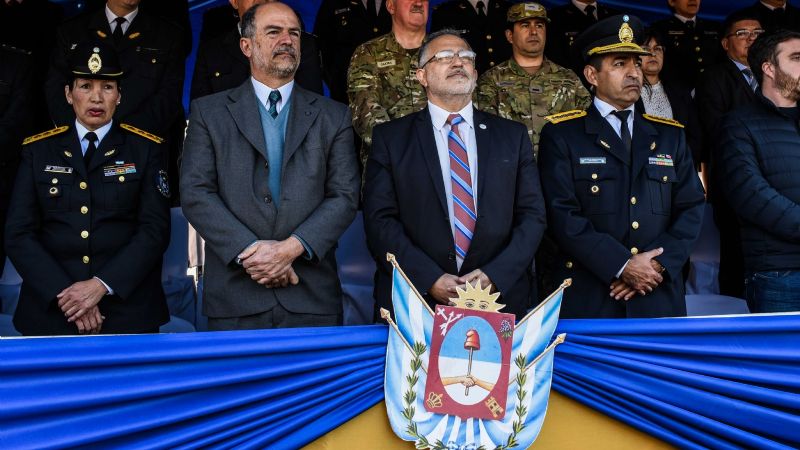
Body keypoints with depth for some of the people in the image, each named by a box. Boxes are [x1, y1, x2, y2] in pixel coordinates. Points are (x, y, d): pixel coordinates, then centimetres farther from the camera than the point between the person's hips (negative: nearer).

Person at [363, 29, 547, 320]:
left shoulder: (513, 136, 10)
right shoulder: (390, 138, 4)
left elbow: (532, 216, 5)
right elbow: (380, 220, -3)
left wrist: (494, 275, -10)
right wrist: (430, 280, -15)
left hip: (500, 298, 2)